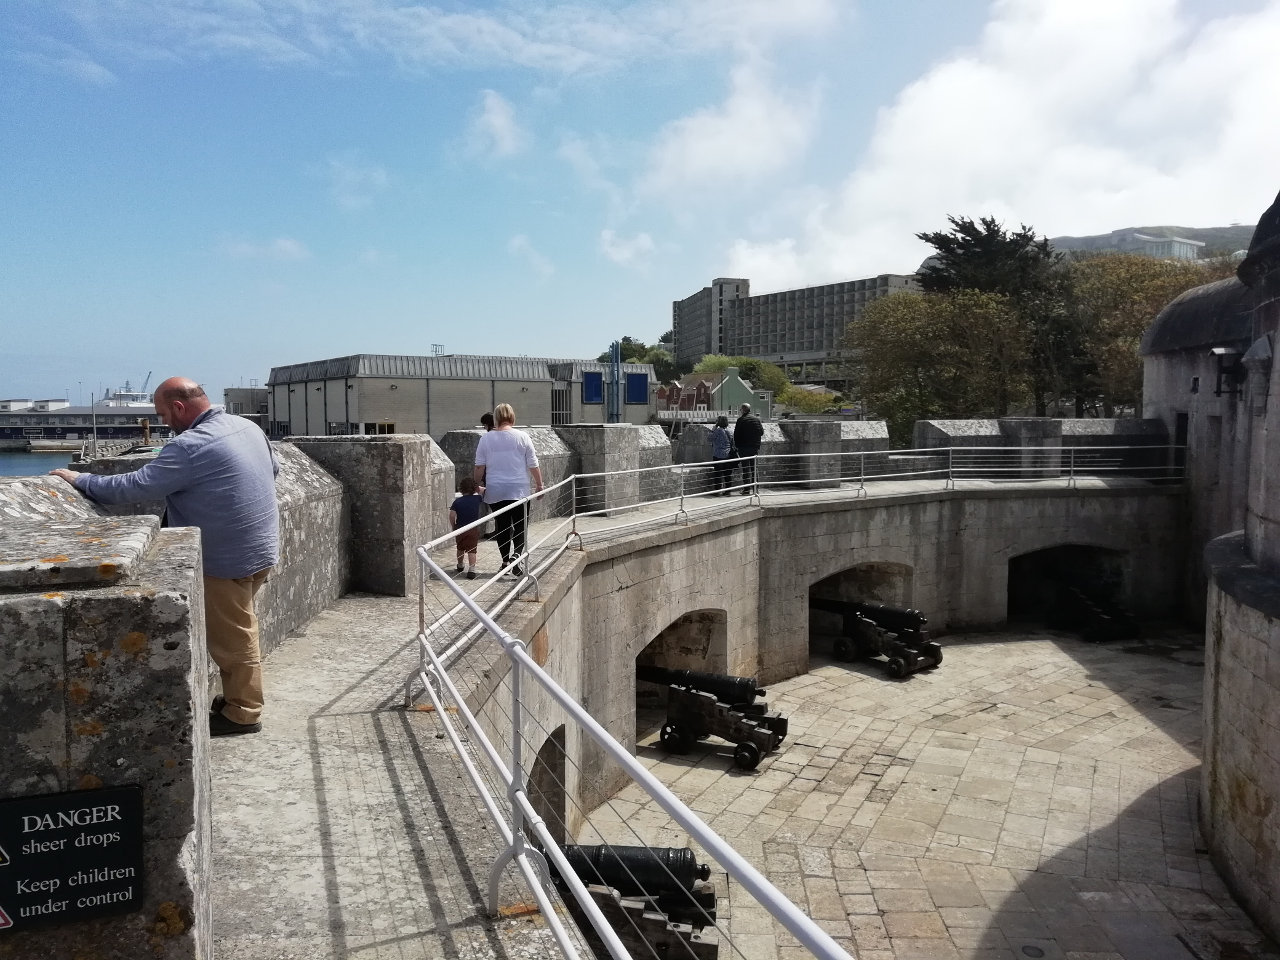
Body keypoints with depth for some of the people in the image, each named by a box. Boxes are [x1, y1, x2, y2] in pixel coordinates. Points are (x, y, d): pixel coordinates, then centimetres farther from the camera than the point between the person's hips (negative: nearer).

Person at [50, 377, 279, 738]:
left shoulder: (190, 446, -21)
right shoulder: (249, 426, 5)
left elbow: (134, 486, -18)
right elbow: (274, 468, 21)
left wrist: (81, 480, -5)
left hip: (228, 558, -9)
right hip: (259, 548, 9)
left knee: (232, 637, 5)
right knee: (238, 628, 20)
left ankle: (243, 713, 16)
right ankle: (240, 696, 31)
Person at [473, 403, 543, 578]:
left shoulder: (486, 438, 0)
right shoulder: (522, 437, -4)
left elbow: (479, 467, 1)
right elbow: (533, 465, -2)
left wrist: (477, 483, 15)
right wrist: (539, 484, 9)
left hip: (495, 491, 2)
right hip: (519, 490, -2)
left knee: (502, 527, 11)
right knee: (520, 525, 4)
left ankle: (506, 561, 17)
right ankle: (516, 554, -16)